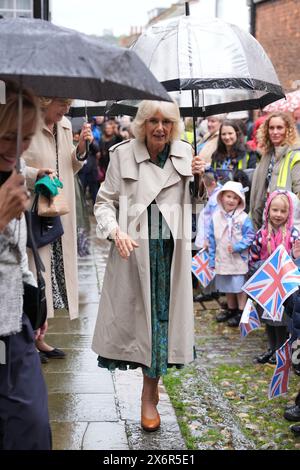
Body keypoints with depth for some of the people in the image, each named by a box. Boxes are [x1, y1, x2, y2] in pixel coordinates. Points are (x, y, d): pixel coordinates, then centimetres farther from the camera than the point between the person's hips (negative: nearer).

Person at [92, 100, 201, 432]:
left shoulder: (185, 153, 4)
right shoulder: (122, 154, -4)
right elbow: (105, 201, -1)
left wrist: (201, 176, -6)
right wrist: (115, 231, -18)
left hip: (171, 250, 2)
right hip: (133, 248, -2)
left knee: (162, 315, 7)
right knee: (135, 313, 3)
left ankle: (149, 395, 23)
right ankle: (150, 388, 25)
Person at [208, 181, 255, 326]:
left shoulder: (243, 218, -11)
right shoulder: (216, 216, 1)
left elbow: (249, 237, -8)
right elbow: (212, 239, 7)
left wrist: (237, 247, -21)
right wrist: (212, 258, 6)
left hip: (238, 260, -5)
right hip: (222, 260, 5)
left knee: (239, 287, 2)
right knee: (227, 287, 17)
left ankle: (241, 312, 14)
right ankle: (231, 309, 33)